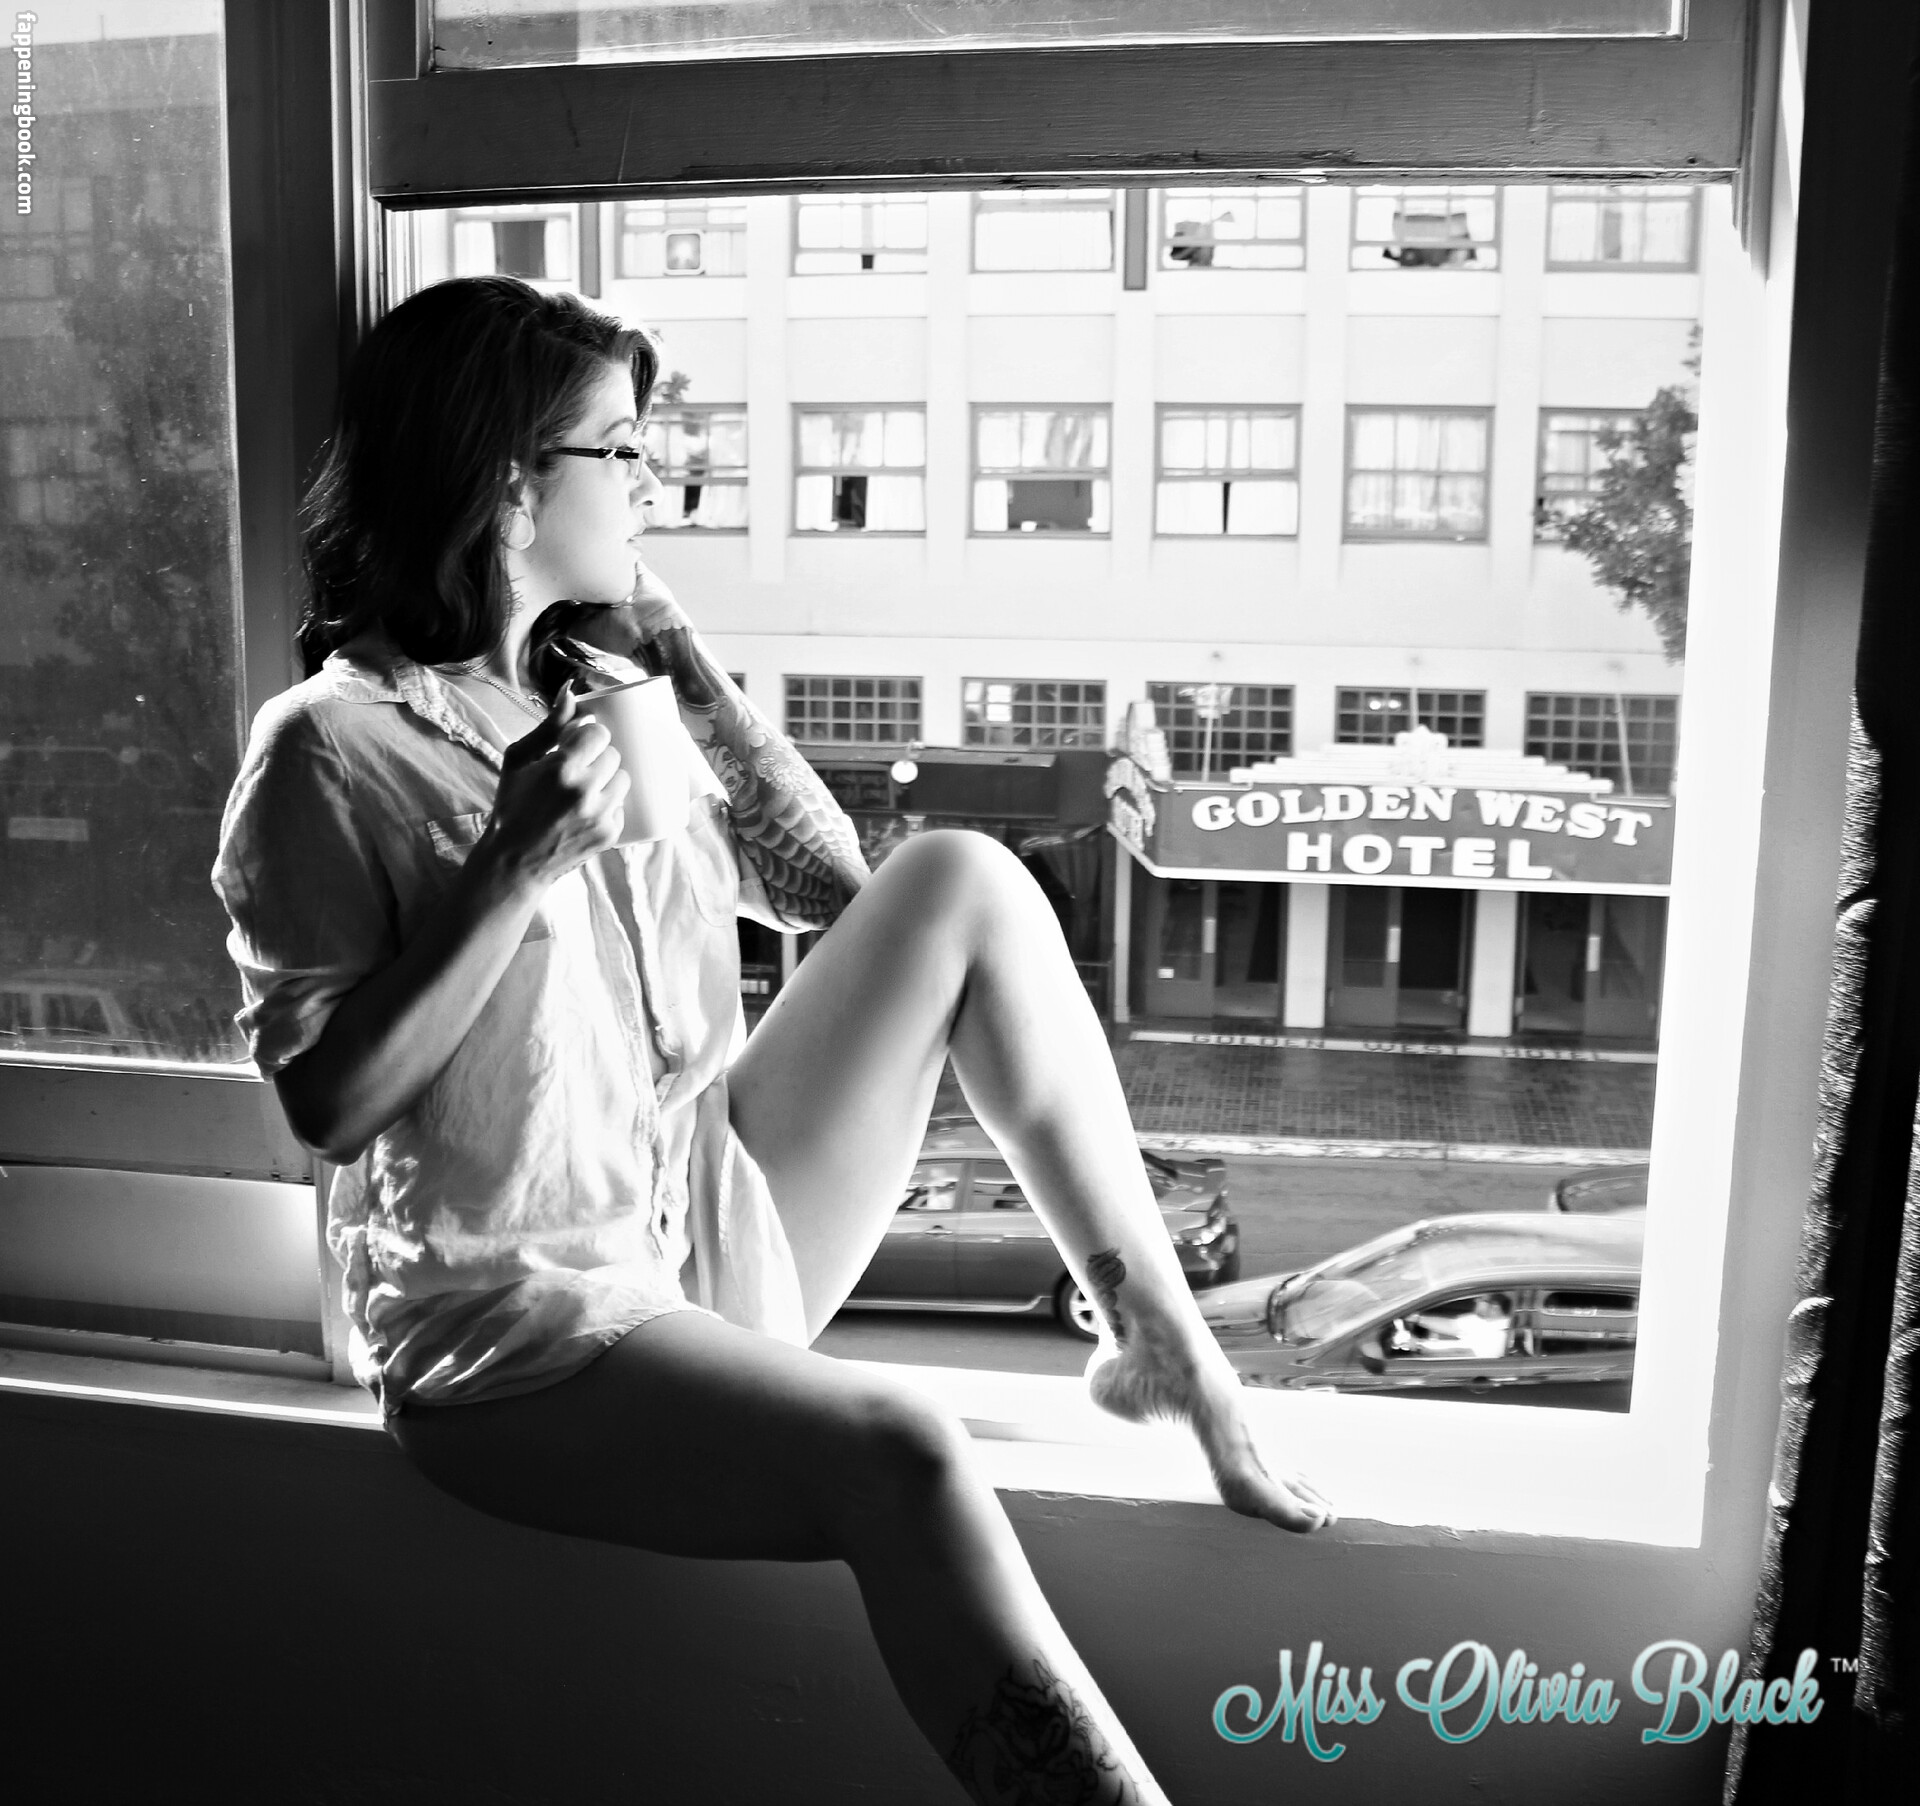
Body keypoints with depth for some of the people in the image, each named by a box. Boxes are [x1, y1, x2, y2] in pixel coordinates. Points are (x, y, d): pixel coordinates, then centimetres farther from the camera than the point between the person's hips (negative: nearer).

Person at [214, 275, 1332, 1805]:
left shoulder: (606, 682, 8)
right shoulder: (333, 750, -12)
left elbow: (829, 883, 7)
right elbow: (326, 1101, -15)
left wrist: (685, 662, 1)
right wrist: (515, 867, -22)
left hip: (721, 1216, 7)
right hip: (521, 1326, -7)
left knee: (961, 882, -6)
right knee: (894, 1454, -34)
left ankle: (1164, 1343, -3)